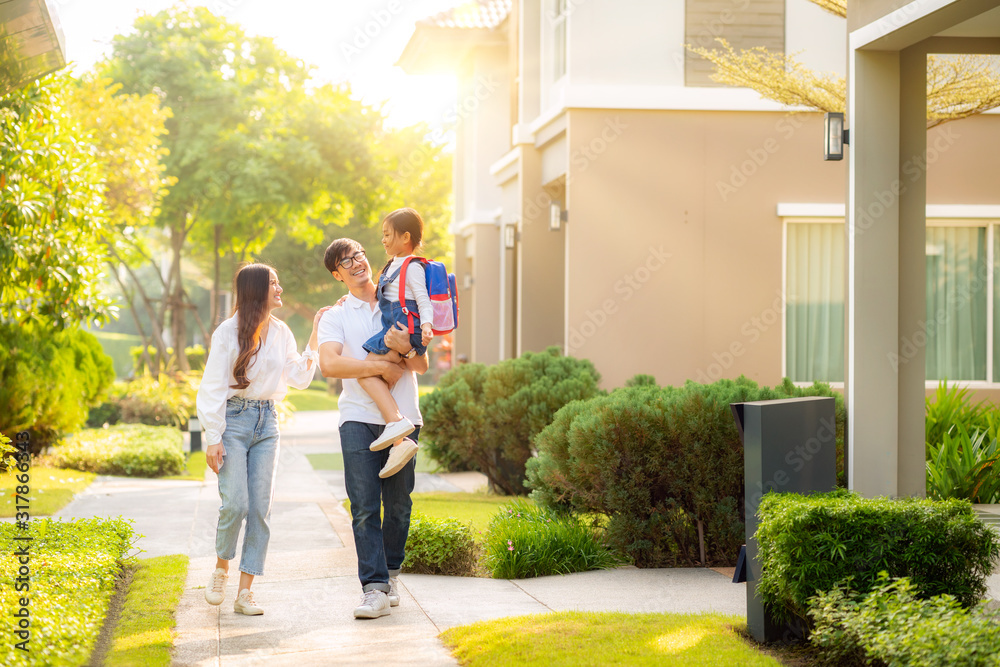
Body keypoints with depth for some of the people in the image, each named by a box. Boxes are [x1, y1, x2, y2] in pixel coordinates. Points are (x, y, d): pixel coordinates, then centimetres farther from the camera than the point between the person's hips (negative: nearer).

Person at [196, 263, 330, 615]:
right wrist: (212, 438, -12)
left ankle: (245, 591, 2)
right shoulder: (229, 332, -6)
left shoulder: (281, 332, 10)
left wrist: (315, 336, 5)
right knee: (235, 504, -14)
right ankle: (221, 567, 14)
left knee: (260, 508, -2)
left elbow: (300, 377, 10)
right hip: (233, 419, -5)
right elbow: (213, 388, -7)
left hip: (267, 422, 5)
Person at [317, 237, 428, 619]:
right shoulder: (335, 317, 9)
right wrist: (383, 366, -12)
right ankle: (374, 588, -12)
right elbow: (330, 364, -10)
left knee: (398, 504, 4)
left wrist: (404, 350, -14)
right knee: (364, 506, -10)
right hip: (359, 418, -2)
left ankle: (389, 573, 21)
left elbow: (423, 366, 8)